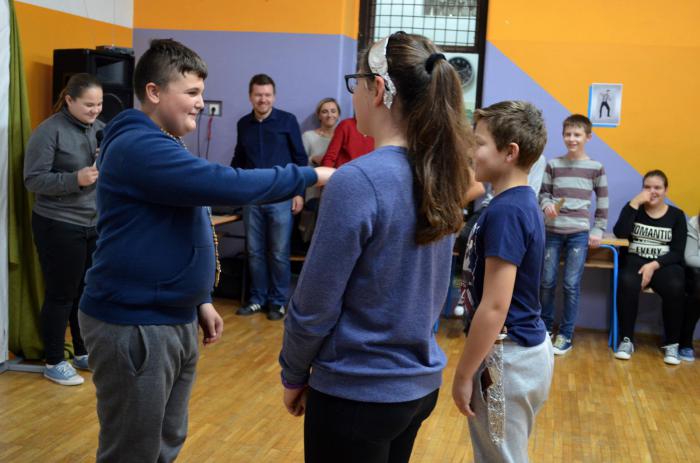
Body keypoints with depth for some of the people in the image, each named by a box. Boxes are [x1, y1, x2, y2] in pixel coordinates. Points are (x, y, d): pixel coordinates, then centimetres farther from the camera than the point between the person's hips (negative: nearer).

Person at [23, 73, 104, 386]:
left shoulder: (101, 129, 7)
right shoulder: (49, 131, -12)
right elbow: (33, 180, -14)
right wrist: (76, 180, -25)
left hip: (96, 226, 6)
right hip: (59, 227, -6)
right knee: (61, 294, 3)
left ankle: (84, 354, 29)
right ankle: (54, 363, 16)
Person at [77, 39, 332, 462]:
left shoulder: (162, 147, 15)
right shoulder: (139, 147, -19)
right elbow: (226, 185, -29)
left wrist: (200, 301, 17)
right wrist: (309, 176, -20)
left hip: (176, 320, 10)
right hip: (134, 325, -10)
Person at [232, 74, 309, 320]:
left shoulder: (287, 120, -1)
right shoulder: (243, 124, 9)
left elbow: (300, 158, 1)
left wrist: (299, 192, -4)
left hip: (281, 198, -3)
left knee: (279, 253, 2)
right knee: (255, 252, 8)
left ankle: (278, 301, 14)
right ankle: (258, 299, 20)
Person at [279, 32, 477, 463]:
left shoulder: (358, 180, -23)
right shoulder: (439, 176, 0)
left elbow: (315, 303, -17)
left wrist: (294, 374, -1)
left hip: (359, 392, -7)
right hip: (421, 382, 7)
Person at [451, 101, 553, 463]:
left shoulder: (506, 211, -22)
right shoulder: (520, 202, 7)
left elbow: (494, 307, -25)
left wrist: (463, 374, -18)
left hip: (508, 356, -9)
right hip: (523, 348, 9)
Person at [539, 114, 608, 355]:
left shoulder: (596, 168, 2)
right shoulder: (553, 165, 5)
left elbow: (602, 202, 7)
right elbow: (543, 193, 9)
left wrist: (598, 231, 2)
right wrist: (547, 205, -13)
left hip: (579, 233, -1)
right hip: (552, 231, 2)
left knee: (572, 285, -1)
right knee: (547, 282, 6)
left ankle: (566, 335, 11)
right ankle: (544, 328, 24)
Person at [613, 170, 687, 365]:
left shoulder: (676, 215, 8)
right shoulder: (634, 208, 10)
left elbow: (677, 252, 0)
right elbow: (620, 233, -9)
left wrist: (654, 265, -17)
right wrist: (634, 203, -12)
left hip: (665, 264, 0)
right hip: (634, 260, 0)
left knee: (675, 288, -33)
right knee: (627, 282, -34)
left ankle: (672, 344, -15)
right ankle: (627, 340, -23)